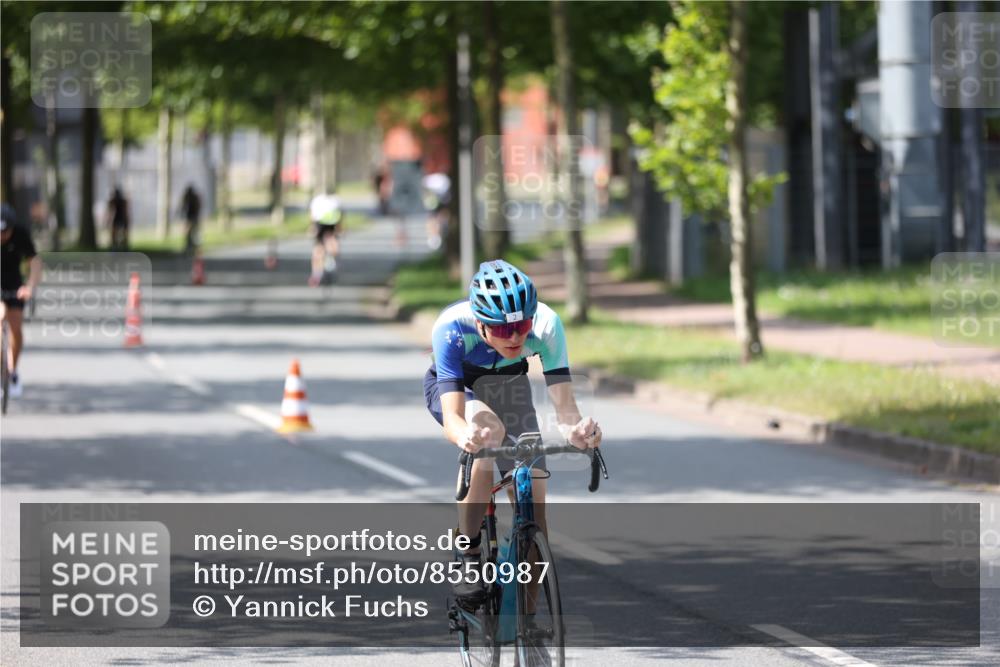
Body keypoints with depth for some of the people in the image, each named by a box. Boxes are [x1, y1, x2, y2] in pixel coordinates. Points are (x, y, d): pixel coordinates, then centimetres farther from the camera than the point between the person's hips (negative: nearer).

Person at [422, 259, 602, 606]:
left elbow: (563, 405, -40)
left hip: (507, 384, 3)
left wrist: (576, 428, -62)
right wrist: (465, 436, -70)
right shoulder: (451, 328, -40)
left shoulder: (545, 324, -35)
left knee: (533, 497, -10)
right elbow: (452, 415, -47)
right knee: (489, 428, -36)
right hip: (451, 385, -3)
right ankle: (468, 557, -22)